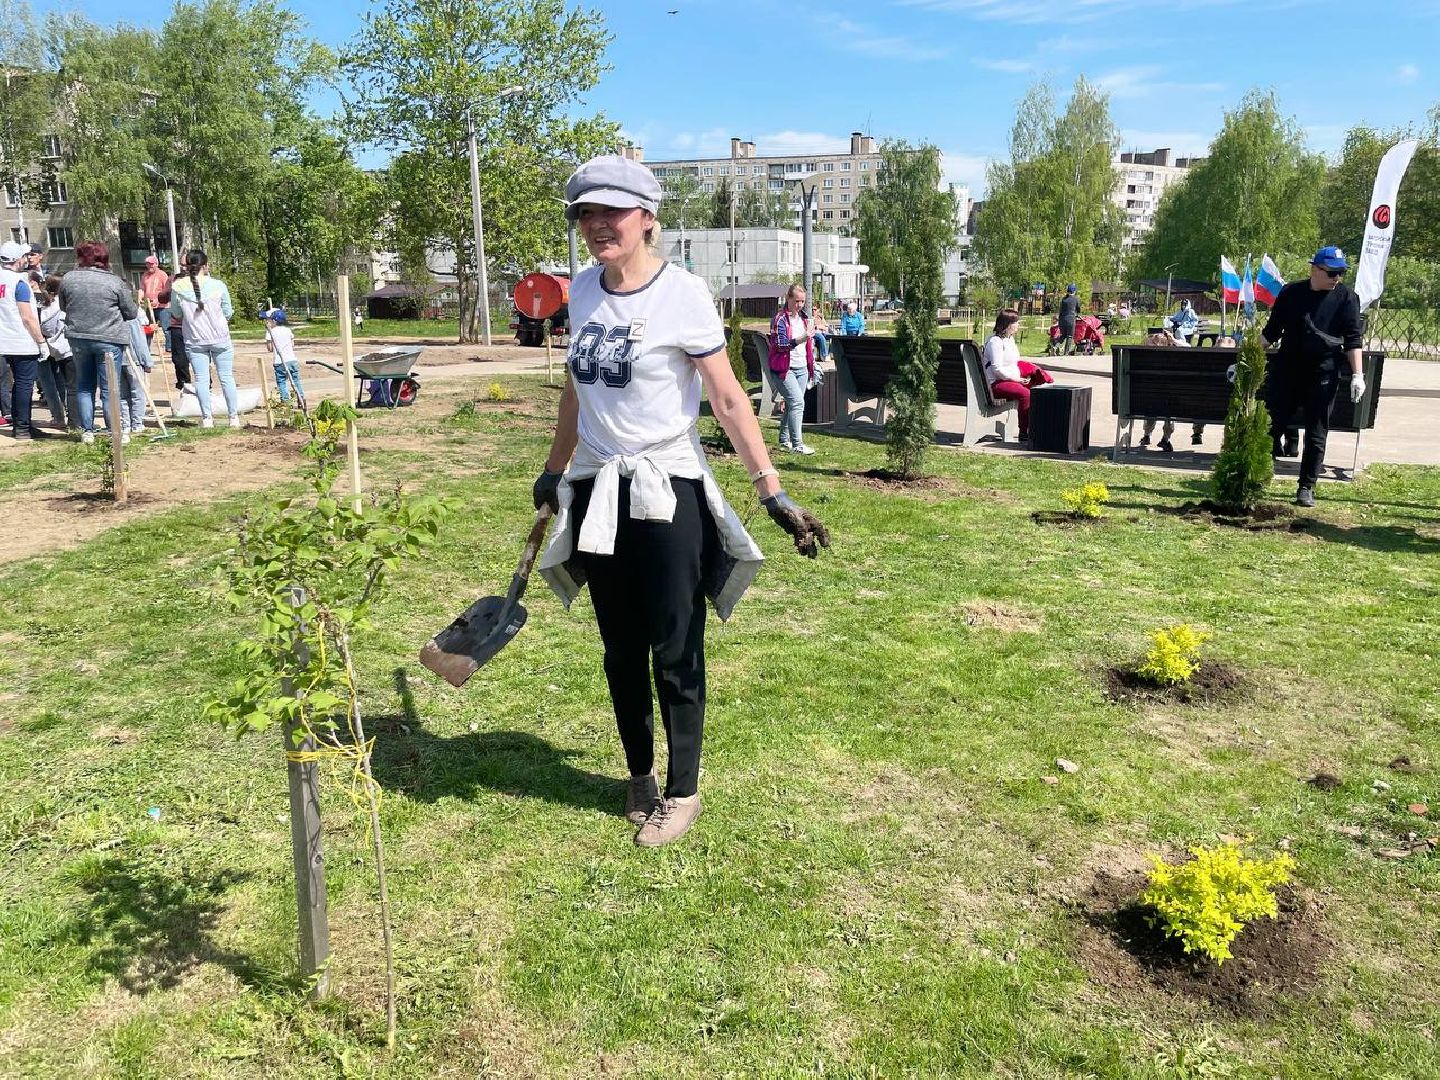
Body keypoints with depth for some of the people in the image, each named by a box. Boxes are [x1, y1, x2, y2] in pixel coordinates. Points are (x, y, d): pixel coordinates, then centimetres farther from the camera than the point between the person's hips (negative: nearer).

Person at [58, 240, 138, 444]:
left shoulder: (67, 279, -2)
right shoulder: (115, 282, -10)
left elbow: (64, 306, 12)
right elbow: (131, 313, -3)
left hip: (78, 338, 3)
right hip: (109, 339, -3)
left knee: (84, 387, 15)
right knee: (109, 389, 2)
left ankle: (87, 431, 17)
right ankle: (117, 432, 3)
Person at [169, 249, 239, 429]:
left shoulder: (177, 287, -5)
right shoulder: (218, 285, -9)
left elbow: (176, 313, 6)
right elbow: (228, 313, 0)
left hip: (194, 341, 1)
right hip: (220, 338, -1)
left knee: (201, 379, 6)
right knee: (226, 377, 6)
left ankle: (207, 418, 5)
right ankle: (234, 417, 9)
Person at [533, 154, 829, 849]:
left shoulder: (682, 293, -11)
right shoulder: (582, 290, 6)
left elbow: (727, 399, -12)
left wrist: (773, 492, -17)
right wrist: (554, 472, 24)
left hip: (666, 492, -5)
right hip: (595, 491, 6)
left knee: (674, 654, 3)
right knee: (621, 651, 15)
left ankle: (682, 792, 21)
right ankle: (639, 776, 33)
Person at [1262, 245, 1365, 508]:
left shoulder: (1346, 296, 1)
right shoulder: (1291, 292, 5)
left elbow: (1353, 338, -1)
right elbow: (1271, 331, 12)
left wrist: (1357, 374, -10)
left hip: (1323, 375, -1)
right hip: (1286, 369, 1)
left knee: (1316, 434, 3)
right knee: (1272, 426, 1)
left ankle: (1306, 488, 11)